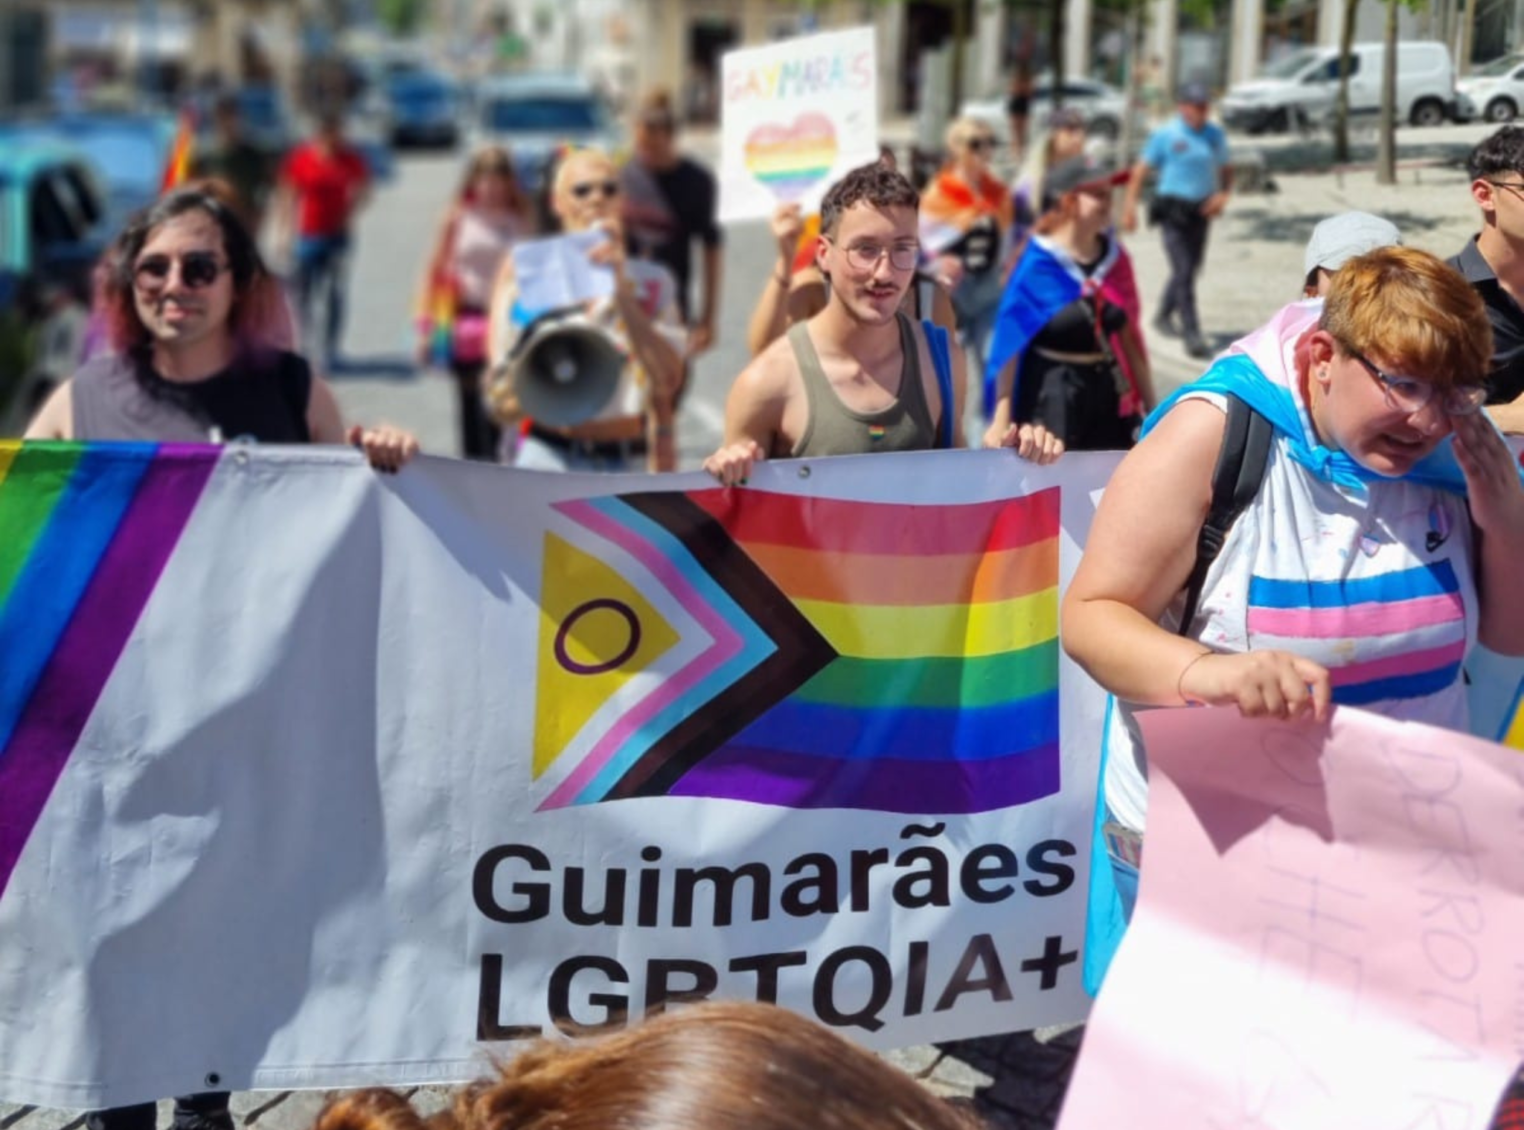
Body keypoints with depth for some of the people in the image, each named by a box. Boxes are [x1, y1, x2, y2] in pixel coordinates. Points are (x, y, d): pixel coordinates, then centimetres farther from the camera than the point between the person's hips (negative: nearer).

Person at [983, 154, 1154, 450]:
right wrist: (1002, 421, -16)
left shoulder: (1114, 257, 5)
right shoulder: (1038, 265, -10)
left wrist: (1151, 407, 13)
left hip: (1108, 394, 5)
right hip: (1053, 399, -5)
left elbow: (1128, 336, 11)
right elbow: (1010, 346, -11)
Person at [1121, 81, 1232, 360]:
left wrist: (1223, 194, -2)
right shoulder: (1165, 135, -5)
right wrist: (1130, 206, -10)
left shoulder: (1215, 135, 8)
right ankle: (1192, 335, -14)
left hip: (1201, 211, 6)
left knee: (1189, 270, 14)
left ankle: (1164, 316, 36)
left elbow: (1226, 170, 18)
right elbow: (1140, 170, -3)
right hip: (1173, 209, -5)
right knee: (1184, 272, -11)